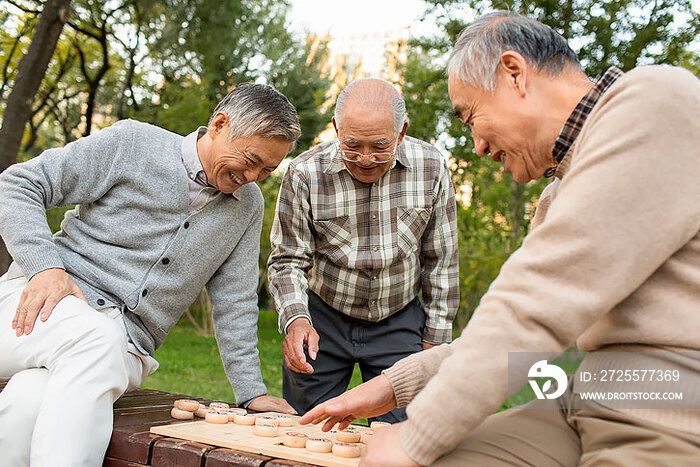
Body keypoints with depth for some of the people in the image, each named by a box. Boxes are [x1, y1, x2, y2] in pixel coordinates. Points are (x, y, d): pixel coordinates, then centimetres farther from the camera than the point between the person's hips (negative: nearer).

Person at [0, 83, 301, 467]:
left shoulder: (248, 207, 10)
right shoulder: (133, 143, -3)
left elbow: (235, 302, 13)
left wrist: (250, 391, 7)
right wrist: (45, 265, -17)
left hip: (125, 343, 2)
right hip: (51, 304, -2)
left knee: (34, 402, -32)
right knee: (96, 340, -38)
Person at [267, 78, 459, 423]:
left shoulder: (431, 168, -10)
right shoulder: (305, 173, -15)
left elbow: (440, 259, -1)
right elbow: (288, 259, -7)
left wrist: (434, 338, 1)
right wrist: (296, 318, -25)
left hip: (399, 321, 1)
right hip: (322, 319, 0)